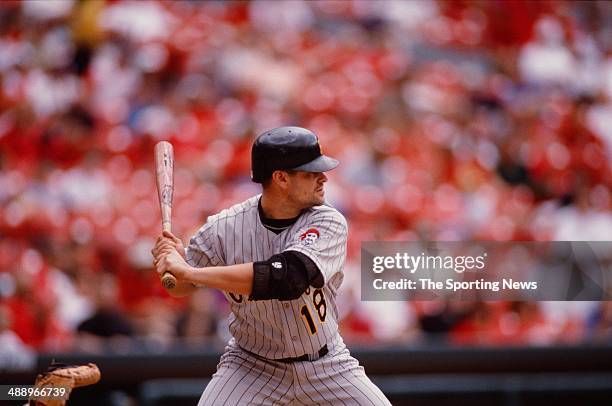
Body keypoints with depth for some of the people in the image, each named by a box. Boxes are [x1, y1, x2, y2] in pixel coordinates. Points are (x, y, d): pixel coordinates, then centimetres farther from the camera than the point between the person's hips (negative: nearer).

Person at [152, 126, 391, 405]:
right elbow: (180, 287, 0)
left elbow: (288, 278, -38)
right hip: (251, 367, -1)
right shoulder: (226, 227, -16)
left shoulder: (328, 222, -19)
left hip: (325, 367, 1)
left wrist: (188, 271, -40)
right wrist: (176, 259, -26)